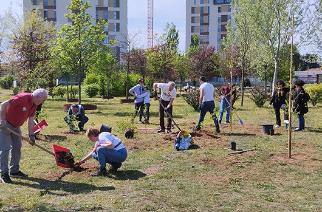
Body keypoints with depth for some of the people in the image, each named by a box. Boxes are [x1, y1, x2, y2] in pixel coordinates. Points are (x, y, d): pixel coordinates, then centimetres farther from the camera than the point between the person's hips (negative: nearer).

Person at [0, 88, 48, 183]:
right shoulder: (23, 98, -27)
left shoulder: (34, 105, -1)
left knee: (17, 147, 11)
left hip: (16, 126, 9)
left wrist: (31, 135, -1)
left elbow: (31, 121, 4)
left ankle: (15, 170, 20)